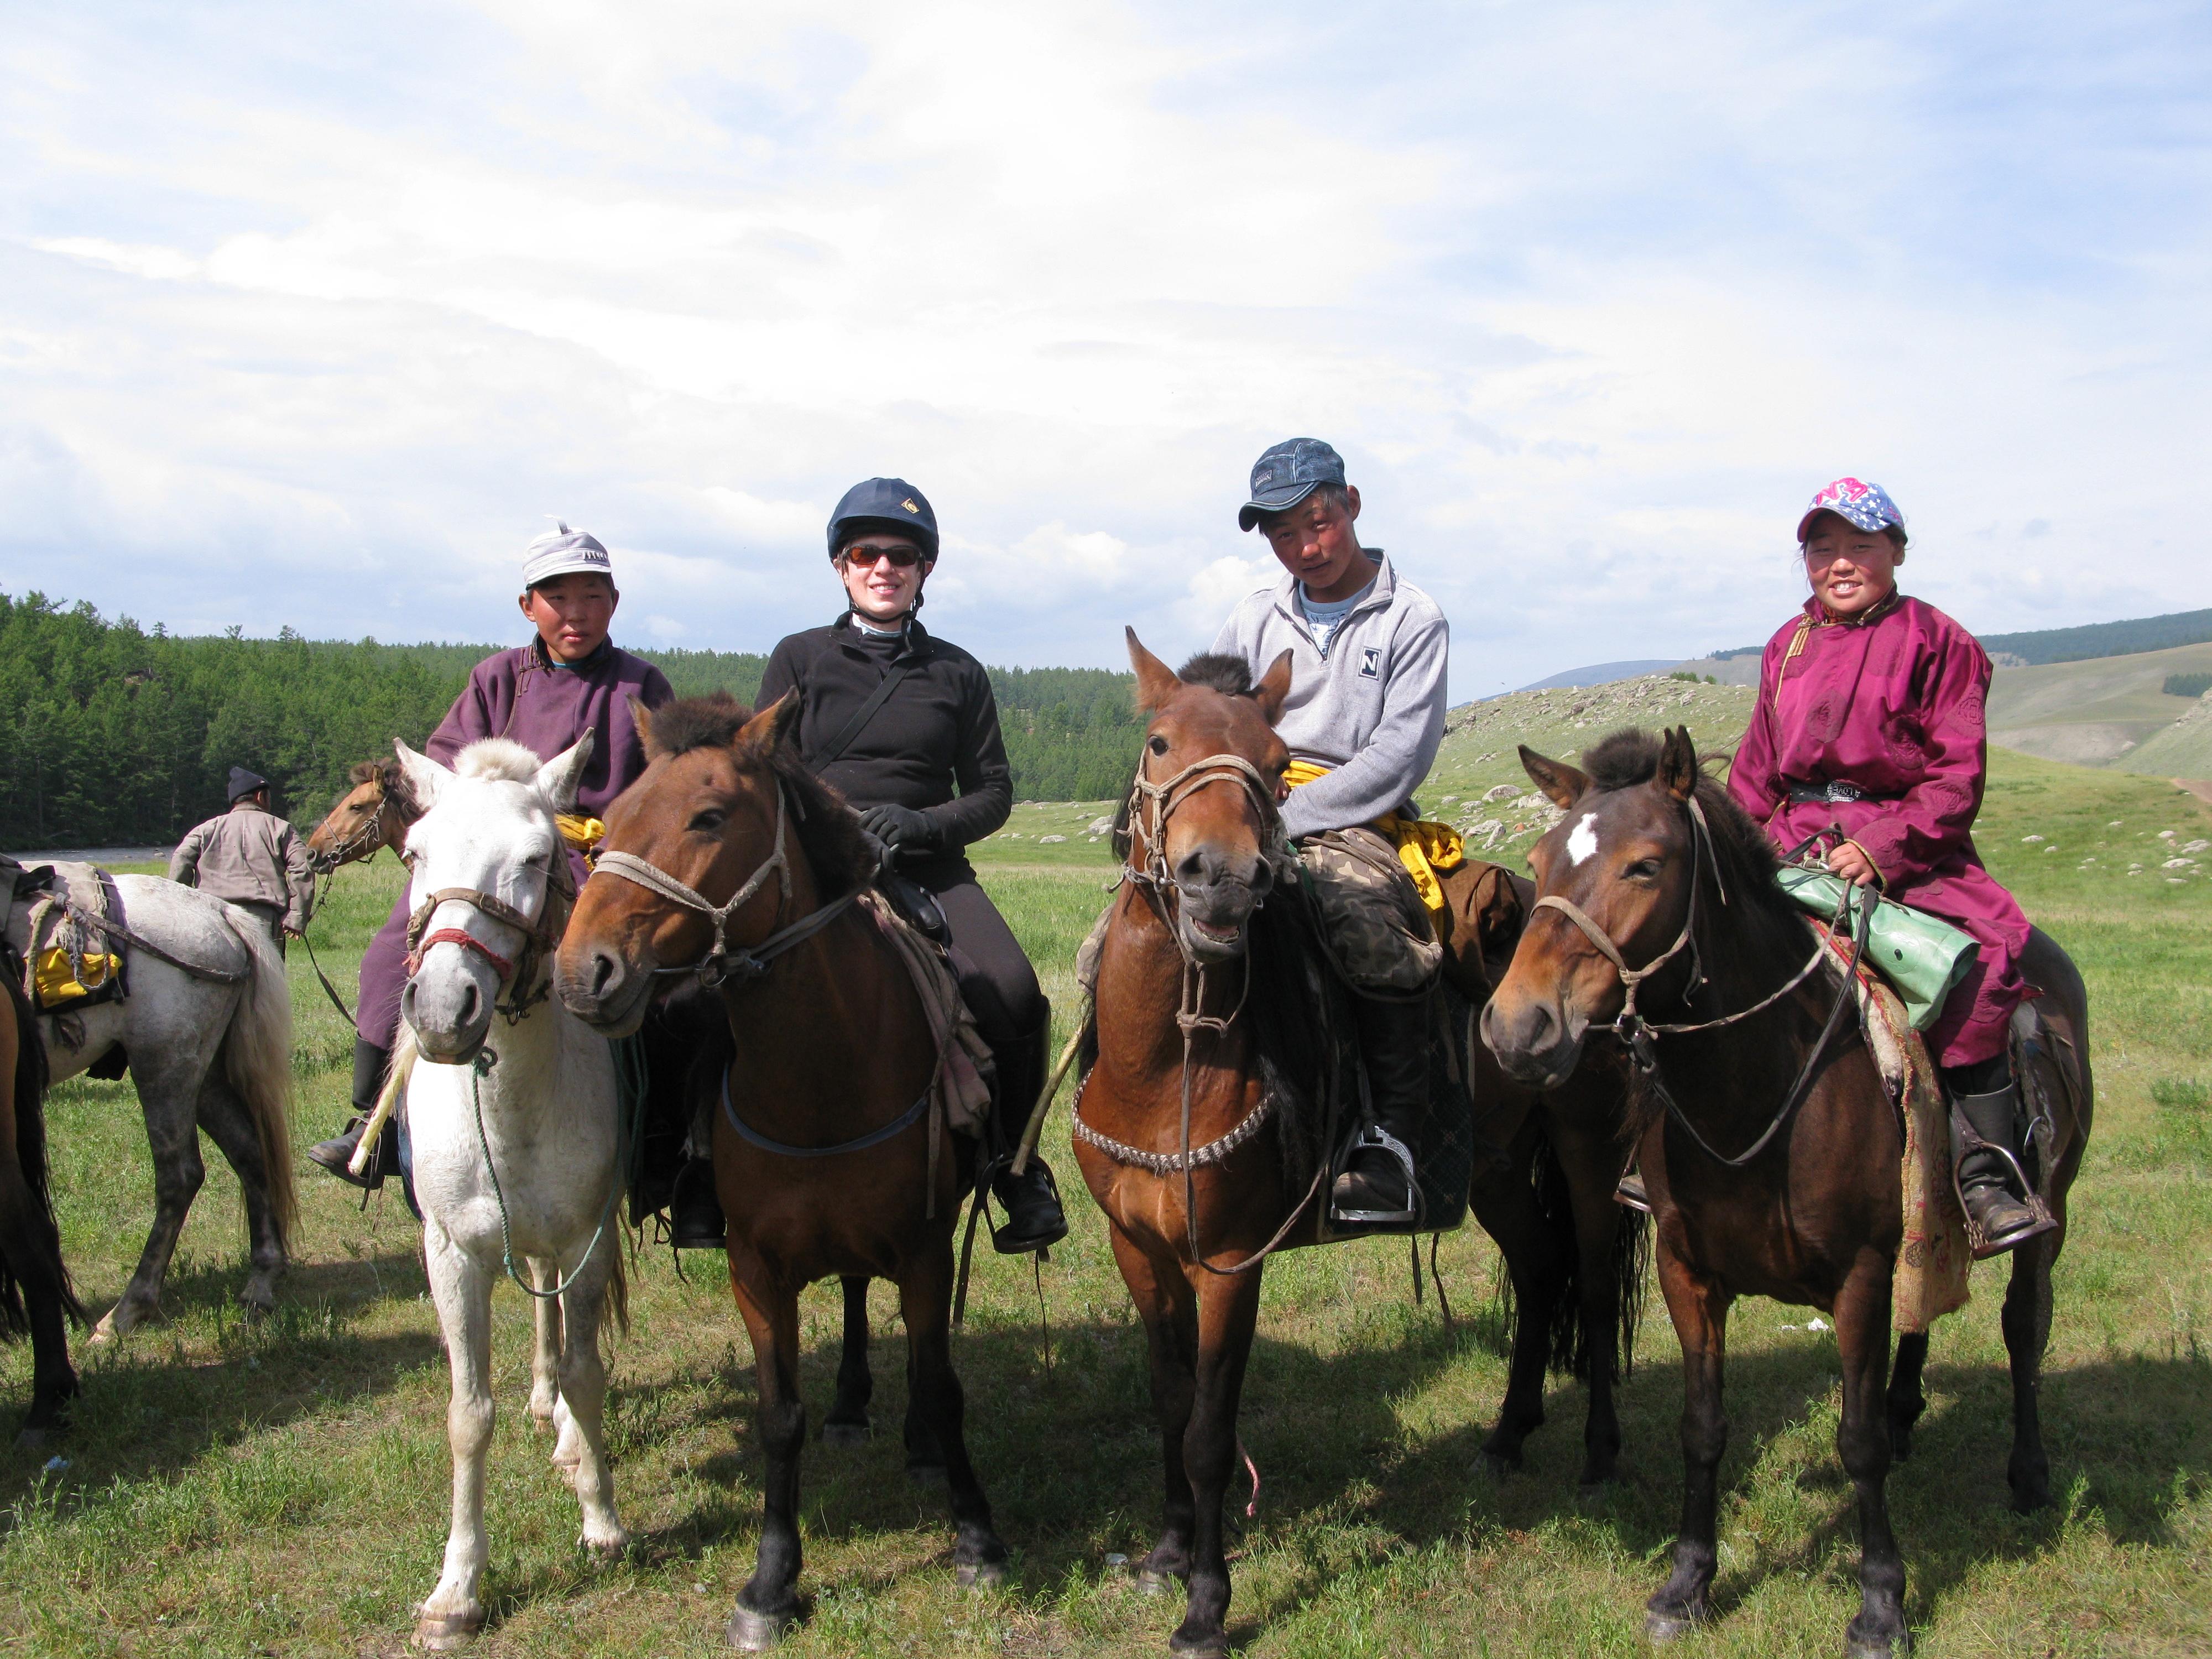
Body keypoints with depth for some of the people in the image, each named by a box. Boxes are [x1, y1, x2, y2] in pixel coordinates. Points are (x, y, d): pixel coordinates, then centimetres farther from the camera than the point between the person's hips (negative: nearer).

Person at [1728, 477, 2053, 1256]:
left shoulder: (1937, 642, -1)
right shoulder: (1787, 647, 14)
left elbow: (1958, 779, -7)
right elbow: (1755, 773, 19)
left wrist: (1884, 848, -20)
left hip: (1907, 845, -4)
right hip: (1794, 841, 4)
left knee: (1989, 942, -29)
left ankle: (1988, 1174, -25)